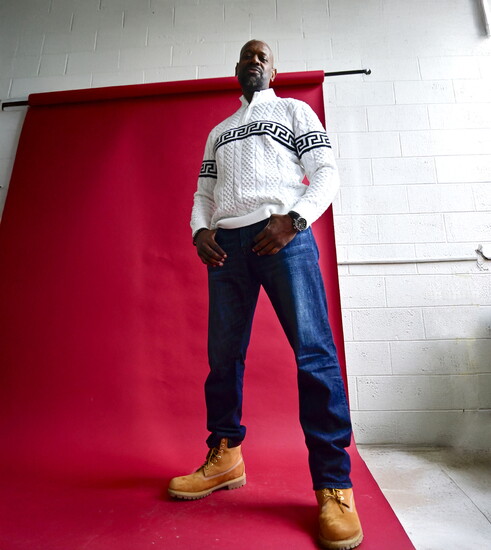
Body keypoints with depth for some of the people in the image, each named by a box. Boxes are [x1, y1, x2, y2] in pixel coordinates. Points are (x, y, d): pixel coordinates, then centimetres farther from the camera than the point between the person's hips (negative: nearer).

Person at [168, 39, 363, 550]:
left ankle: (334, 486, -3)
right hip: (226, 244, 5)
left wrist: (292, 220, -12)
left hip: (283, 236, -4)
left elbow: (326, 173, 6)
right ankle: (225, 458, 18)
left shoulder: (295, 111, 21)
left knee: (314, 352, -13)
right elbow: (203, 192, 23)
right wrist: (200, 230, 1)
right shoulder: (218, 131, 32)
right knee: (222, 354, 3)